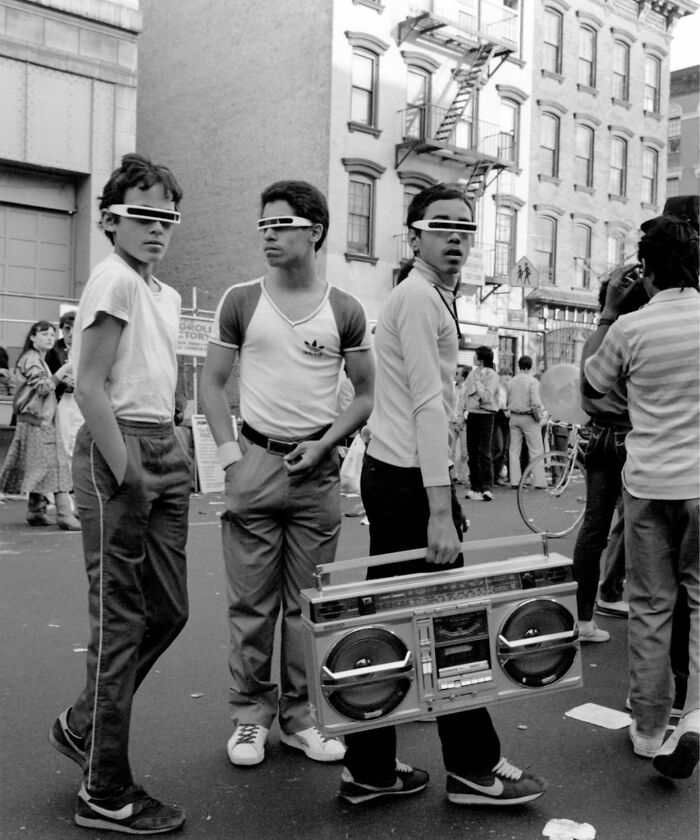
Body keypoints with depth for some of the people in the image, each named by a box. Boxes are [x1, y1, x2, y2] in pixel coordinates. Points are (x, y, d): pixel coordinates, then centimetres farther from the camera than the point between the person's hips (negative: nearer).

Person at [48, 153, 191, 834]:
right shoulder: (113, 277, -9)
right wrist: (127, 481, -19)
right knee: (122, 622, -2)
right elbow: (90, 388, -16)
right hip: (119, 449, -9)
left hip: (164, 451, 9)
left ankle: (82, 725, 35)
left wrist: (168, 462, 10)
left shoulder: (165, 293, 18)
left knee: (168, 609, 15)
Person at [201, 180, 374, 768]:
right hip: (255, 462, 0)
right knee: (252, 602, 4)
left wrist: (324, 443, -5)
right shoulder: (241, 302, 4)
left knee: (308, 603, 7)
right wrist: (230, 453, -4)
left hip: (317, 468, 1)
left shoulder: (345, 312, 4)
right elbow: (212, 383, 7)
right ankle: (251, 713, 19)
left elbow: (368, 393, 9)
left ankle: (300, 715, 21)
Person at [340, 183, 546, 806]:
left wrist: (444, 496, 16)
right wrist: (440, 510, -22)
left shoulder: (433, 298, 20)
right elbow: (428, 404, -19)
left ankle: (370, 769, 22)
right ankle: (474, 768, 16)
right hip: (410, 479, -10)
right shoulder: (419, 296, -11)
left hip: (390, 474, 10)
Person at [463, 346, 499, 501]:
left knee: (484, 453, -9)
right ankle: (475, 486, 16)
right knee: (472, 453, 8)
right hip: (472, 415, 7)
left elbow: (486, 397, -19)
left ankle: (487, 488, -8)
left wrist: (477, 381, -15)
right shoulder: (473, 372, 11)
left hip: (485, 416, -7)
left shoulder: (492, 375, -9)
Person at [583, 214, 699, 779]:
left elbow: (592, 389, 8)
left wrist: (608, 311, 9)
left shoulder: (630, 328, -9)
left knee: (650, 606, 11)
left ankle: (649, 730, 21)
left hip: (649, 483, 0)